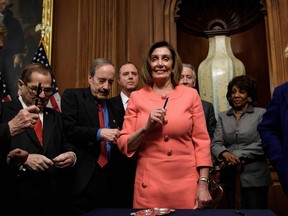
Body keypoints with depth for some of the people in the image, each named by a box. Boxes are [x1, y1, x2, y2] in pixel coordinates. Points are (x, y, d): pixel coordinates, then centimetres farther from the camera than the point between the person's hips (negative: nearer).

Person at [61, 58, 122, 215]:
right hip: (83, 178, -4)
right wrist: (99, 133, -20)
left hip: (109, 179, 5)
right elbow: (69, 130, -12)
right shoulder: (72, 96, 1)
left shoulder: (113, 105, 16)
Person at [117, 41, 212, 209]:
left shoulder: (191, 95, 2)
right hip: (148, 187, 0)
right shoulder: (137, 97, 3)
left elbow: (201, 141, 1)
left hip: (186, 185, 0)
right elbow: (124, 145, 3)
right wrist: (147, 127, -14)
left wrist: (203, 184, -5)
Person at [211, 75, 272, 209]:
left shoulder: (261, 114, 2)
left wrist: (238, 155, -15)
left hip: (254, 177, -2)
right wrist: (225, 154, -18)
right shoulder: (223, 117, 11)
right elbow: (215, 144, 3)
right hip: (229, 177, 3)